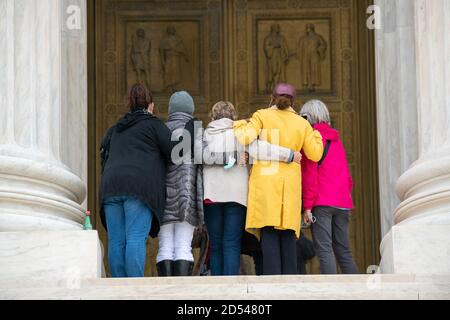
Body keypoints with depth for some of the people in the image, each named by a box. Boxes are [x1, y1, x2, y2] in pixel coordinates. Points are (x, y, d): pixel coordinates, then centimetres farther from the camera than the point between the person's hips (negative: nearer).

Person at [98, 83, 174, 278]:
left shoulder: (115, 129, 29)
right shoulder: (154, 124, 11)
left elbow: (104, 157, 28)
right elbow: (173, 153, 3)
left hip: (111, 187, 5)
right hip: (139, 186, -5)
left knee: (116, 242, 0)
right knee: (136, 239, -12)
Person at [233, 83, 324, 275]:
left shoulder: (262, 116, 3)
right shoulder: (302, 124, 12)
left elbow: (245, 138, -11)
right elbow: (315, 154, 10)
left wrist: (240, 125, 10)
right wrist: (316, 136, 28)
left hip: (265, 182, -2)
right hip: (290, 186, 3)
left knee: (269, 235, -6)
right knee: (288, 237, 7)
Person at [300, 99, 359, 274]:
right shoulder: (336, 139, 21)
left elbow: (309, 174, -8)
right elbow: (348, 176, 21)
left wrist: (307, 206, -8)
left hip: (321, 202, -6)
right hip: (343, 203, 7)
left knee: (324, 250, -9)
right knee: (343, 252, 9)